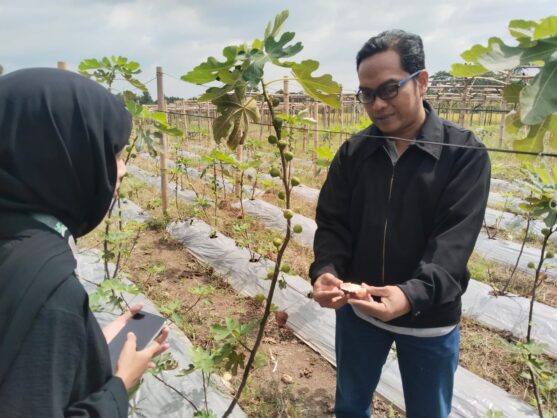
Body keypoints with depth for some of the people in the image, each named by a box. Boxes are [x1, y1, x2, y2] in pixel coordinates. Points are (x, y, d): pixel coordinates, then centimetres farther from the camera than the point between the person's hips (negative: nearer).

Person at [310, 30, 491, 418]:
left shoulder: (465, 153, -13)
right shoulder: (353, 151, -3)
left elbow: (454, 240, -21)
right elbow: (332, 223, -4)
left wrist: (413, 294, -37)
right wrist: (324, 271, -24)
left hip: (429, 318, -2)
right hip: (357, 308, 3)